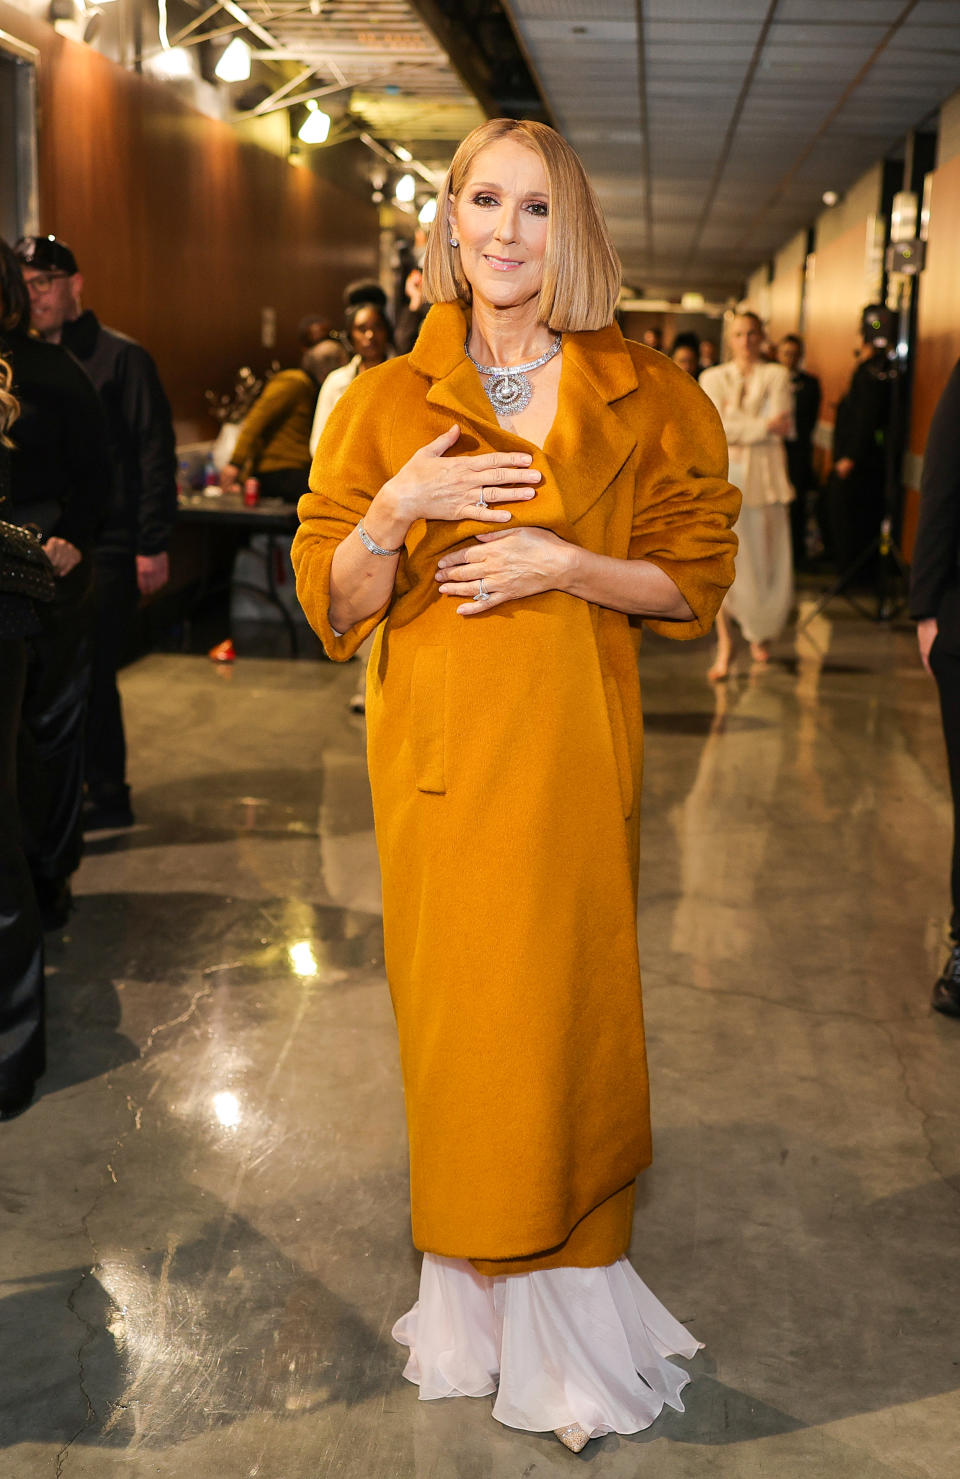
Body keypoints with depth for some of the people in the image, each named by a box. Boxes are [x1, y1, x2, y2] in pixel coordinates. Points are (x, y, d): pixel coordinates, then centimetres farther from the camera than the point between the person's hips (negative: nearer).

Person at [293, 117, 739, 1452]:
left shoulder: (643, 399, 3)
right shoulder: (390, 400, 4)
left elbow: (694, 578, 3)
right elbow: (334, 604, 1)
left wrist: (565, 563, -12)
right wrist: (398, 508, -17)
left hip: (574, 744, 0)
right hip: (438, 744, 1)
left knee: (570, 999, 4)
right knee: (457, 1004, 6)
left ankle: (567, 1288, 22)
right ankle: (476, 1290, 25)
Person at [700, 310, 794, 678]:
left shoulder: (776, 376, 7)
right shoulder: (712, 378, 9)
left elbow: (782, 425, -6)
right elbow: (713, 428, -5)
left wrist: (737, 425, -10)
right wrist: (763, 426, -9)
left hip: (764, 478, 0)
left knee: (766, 560, 3)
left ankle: (760, 633, 25)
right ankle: (725, 644, -4)